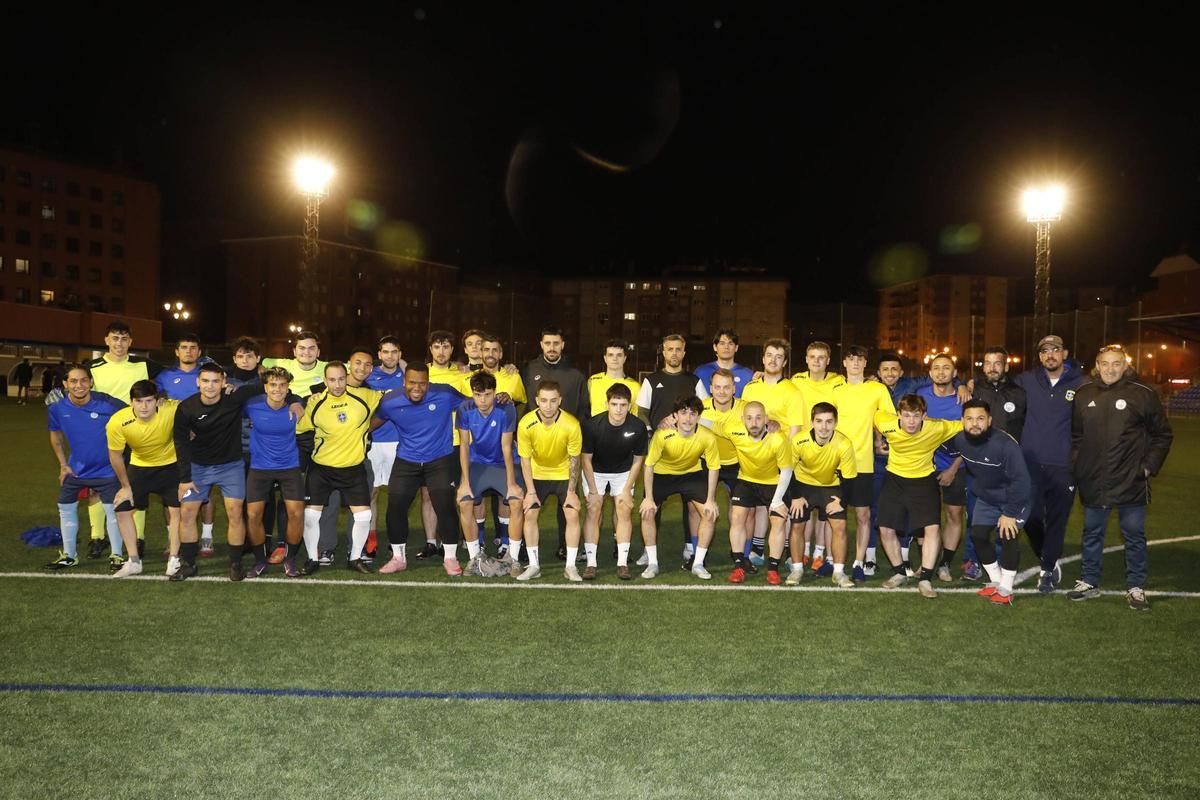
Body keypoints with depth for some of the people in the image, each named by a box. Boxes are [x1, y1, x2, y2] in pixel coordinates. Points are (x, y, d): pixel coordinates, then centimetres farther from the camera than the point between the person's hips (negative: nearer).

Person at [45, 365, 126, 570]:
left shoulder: (107, 403, -23)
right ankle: (69, 555, 32)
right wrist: (63, 465, 4)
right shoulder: (57, 407, -12)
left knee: (112, 511, -1)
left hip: (106, 468, -4)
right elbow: (56, 435, 6)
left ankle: (116, 556, 14)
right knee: (66, 509, 14)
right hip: (75, 468, 4)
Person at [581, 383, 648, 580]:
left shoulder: (638, 427, -23)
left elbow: (638, 460, -8)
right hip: (595, 471, -1)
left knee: (624, 510, -7)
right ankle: (591, 563, -4)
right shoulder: (592, 425, -27)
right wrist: (593, 491, -14)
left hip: (624, 472, 1)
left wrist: (627, 489, -10)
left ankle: (623, 563, -1)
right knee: (594, 510, -9)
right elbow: (586, 459, -15)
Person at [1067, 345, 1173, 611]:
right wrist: (1076, 466, 6)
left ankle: (1135, 588, 21)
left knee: (1134, 535, 7)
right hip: (1092, 482, 3)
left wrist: (1149, 466, -4)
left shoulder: (1143, 394, -5)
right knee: (1091, 533, 14)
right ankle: (1089, 582, 27)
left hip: (1131, 481, -3)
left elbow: (1162, 435, 2)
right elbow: (1076, 436, 12)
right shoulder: (1083, 394, 4)